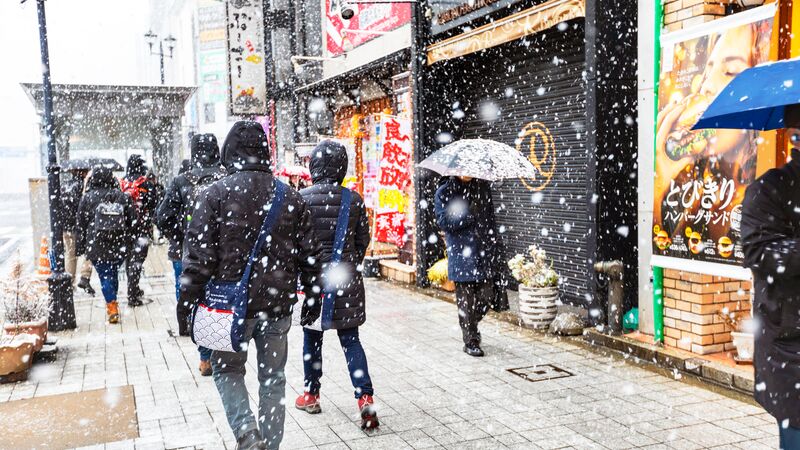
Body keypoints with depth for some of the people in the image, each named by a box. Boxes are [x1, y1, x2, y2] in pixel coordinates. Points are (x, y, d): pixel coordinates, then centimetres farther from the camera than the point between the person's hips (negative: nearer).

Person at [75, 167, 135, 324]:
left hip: (97, 247, -2)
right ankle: (111, 304, 27)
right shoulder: (123, 197, 4)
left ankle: (112, 307, -8)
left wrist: (80, 247, 10)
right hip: (119, 246, 2)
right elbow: (132, 222, 6)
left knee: (105, 276, 2)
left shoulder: (87, 198, 0)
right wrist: (128, 243, 14)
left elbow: (80, 225, 3)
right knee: (113, 274, 16)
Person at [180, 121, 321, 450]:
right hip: (278, 304, 3)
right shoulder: (290, 196, 5)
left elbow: (198, 254, -9)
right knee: (273, 377, 14)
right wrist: (312, 297, 16)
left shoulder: (214, 194, -6)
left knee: (228, 369, 15)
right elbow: (309, 253, 7)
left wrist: (188, 300, -2)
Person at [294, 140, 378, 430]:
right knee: (350, 339, 9)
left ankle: (311, 395, 27)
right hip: (346, 278, 2)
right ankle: (365, 398, -1)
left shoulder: (303, 198, -10)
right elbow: (363, 240, 5)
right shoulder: (355, 200, -2)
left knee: (312, 338, 14)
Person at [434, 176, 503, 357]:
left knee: (487, 297, 4)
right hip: (462, 255, -4)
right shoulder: (444, 192, -2)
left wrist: (495, 247, 8)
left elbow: (491, 218, 13)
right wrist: (471, 214, -17)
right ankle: (471, 341, 15)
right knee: (466, 301, 2)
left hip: (484, 253, 4)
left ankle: (470, 326, 32)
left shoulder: (483, 187, 10)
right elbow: (444, 222, -13)